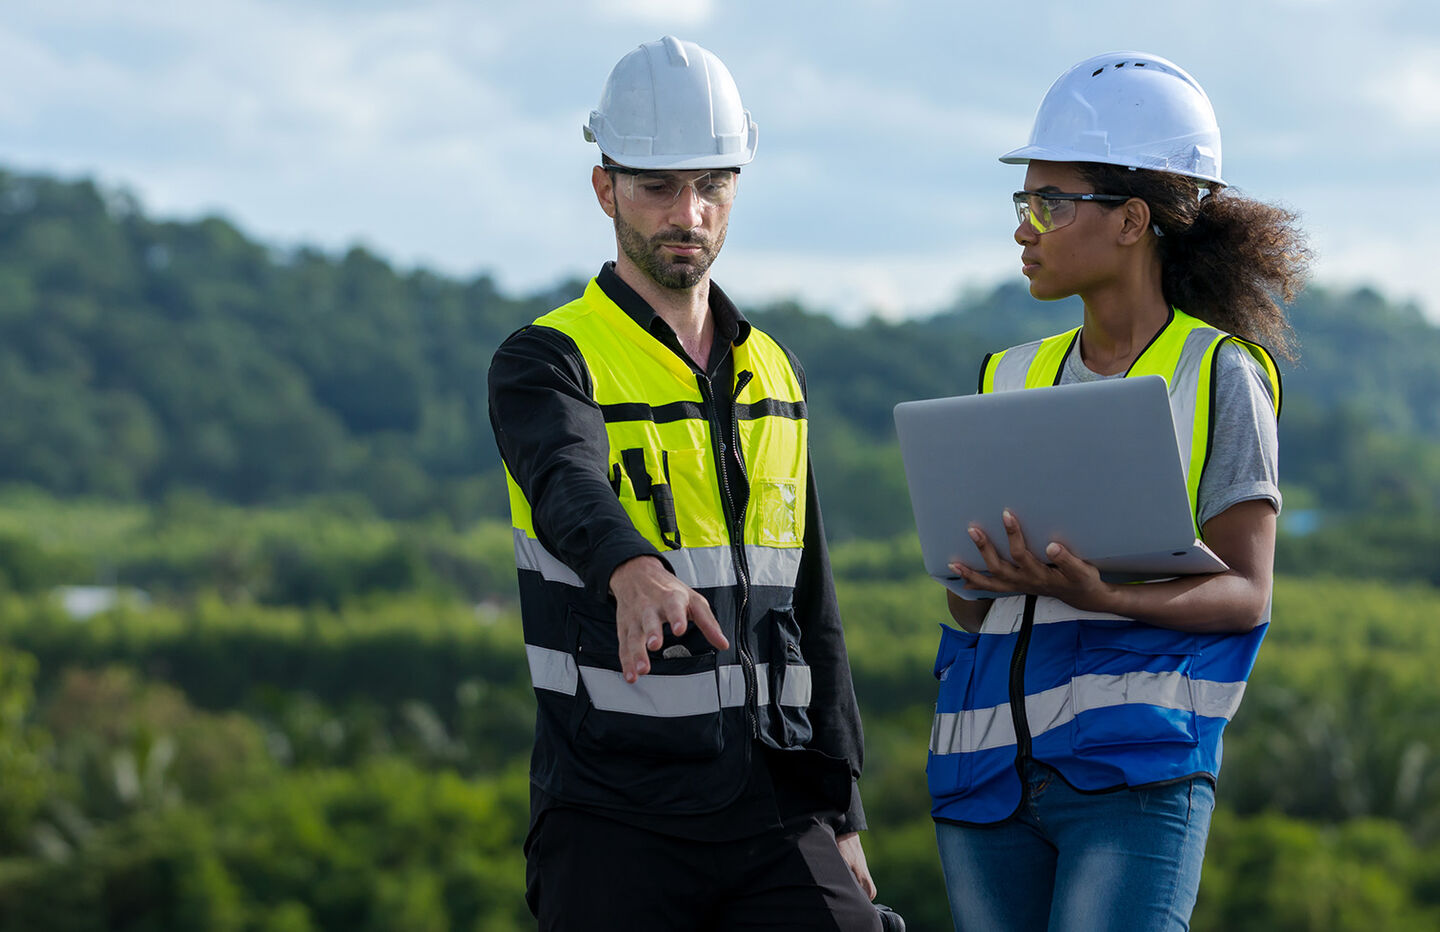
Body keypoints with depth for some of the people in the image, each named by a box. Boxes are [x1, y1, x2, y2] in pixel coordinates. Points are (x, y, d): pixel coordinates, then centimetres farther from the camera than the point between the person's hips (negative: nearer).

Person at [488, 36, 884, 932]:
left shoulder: (775, 374, 16)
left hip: (771, 809, 4)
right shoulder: (545, 363, -3)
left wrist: (841, 812, 16)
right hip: (617, 815, -4)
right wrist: (634, 571, -49)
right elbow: (570, 490, -26)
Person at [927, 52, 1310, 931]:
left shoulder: (1220, 375, -1)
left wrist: (1102, 594, -22)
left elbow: (1247, 593, -5)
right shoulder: (1012, 379, 14)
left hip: (1137, 767, -6)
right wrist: (983, 575, -11)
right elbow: (967, 608, 13)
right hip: (990, 768, 6)